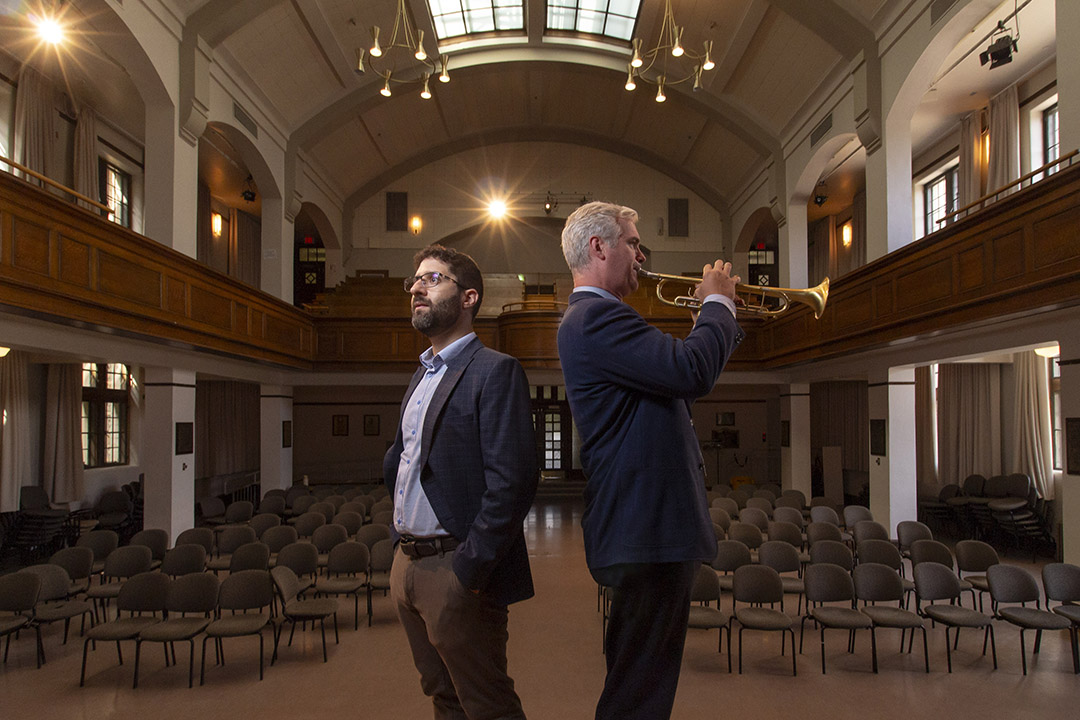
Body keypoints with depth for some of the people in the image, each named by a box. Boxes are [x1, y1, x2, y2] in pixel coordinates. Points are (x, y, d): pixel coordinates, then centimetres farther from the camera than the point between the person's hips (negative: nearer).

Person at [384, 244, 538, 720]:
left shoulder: (495, 371, -13)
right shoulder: (422, 375, 15)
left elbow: (512, 481, -21)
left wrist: (468, 571, -22)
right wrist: (402, 534, 9)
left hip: (455, 569, -8)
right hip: (407, 564, 8)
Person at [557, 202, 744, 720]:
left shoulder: (595, 316, 19)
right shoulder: (596, 316, -16)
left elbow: (678, 379, 27)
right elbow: (691, 371, -26)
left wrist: (724, 315, 18)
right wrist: (718, 303, -9)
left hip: (649, 529, 11)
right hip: (648, 530, -11)